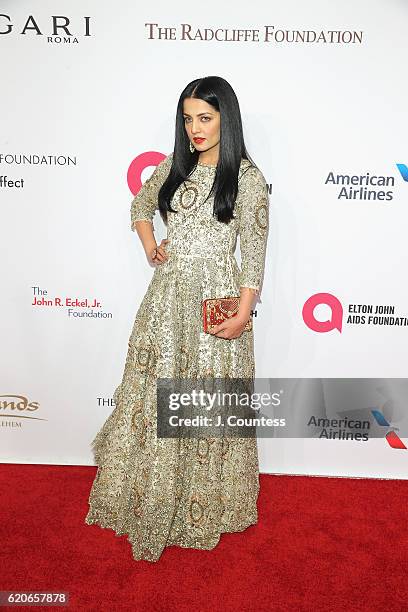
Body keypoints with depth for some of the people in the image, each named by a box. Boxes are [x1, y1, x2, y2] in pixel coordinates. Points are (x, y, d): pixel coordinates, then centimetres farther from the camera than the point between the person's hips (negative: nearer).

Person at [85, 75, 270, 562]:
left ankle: (206, 500, 30)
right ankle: (153, 495, 34)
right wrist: (148, 243, 8)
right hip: (167, 294, 5)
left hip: (216, 300, -5)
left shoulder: (247, 176, -5)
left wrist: (243, 313, -14)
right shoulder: (174, 166, 9)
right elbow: (141, 203, 26)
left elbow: (254, 252, -8)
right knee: (155, 394, 12)